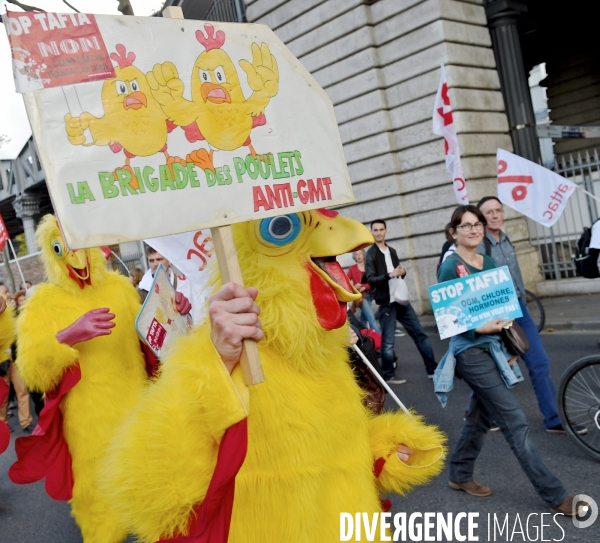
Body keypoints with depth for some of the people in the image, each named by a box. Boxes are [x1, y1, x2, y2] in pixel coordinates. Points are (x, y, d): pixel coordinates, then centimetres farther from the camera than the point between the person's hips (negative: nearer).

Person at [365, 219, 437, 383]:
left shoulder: (391, 251, 14)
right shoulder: (371, 253, -4)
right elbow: (370, 279, -13)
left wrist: (402, 272, 0)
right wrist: (390, 274, -25)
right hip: (386, 303, -6)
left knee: (420, 333, 7)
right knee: (388, 341, -2)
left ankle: (432, 369, 15)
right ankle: (388, 375, 12)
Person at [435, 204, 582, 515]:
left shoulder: (489, 262, 10)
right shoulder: (450, 267, -11)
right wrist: (477, 328, -27)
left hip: (494, 347, 7)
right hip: (471, 351, -7)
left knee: (481, 415, 15)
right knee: (515, 421, -5)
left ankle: (460, 475, 33)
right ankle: (555, 496, 2)